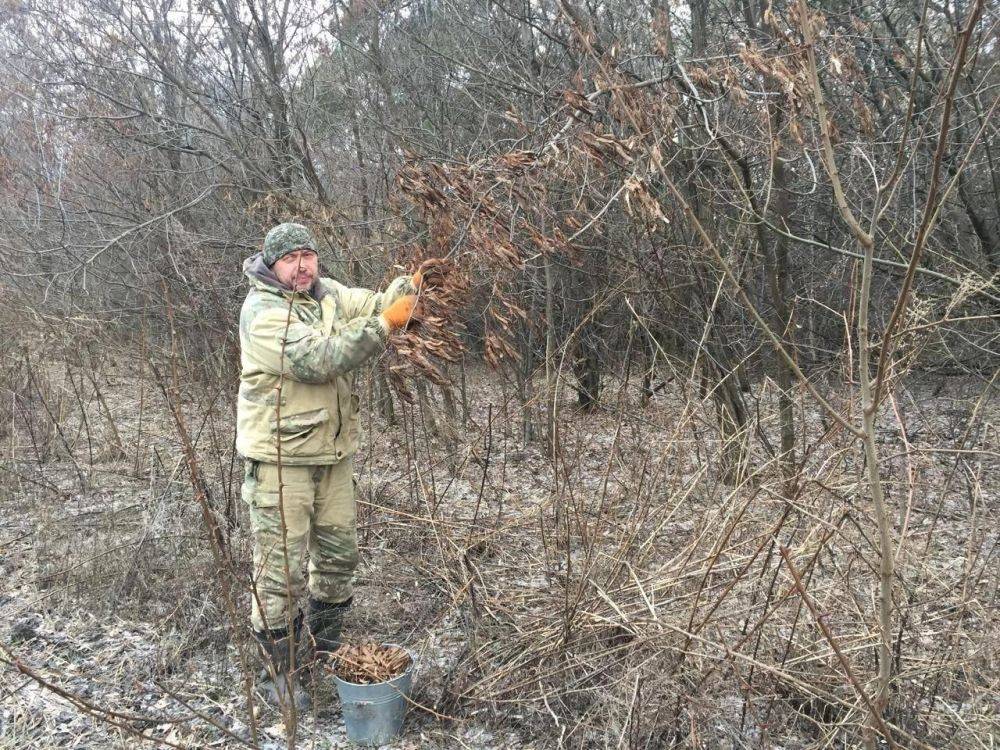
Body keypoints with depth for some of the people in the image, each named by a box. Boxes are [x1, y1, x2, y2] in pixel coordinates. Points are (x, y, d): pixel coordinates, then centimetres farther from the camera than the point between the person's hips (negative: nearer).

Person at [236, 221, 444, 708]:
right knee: (281, 567, -2)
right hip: (281, 457, -8)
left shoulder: (328, 294, 10)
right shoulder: (262, 311, -16)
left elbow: (375, 306, 8)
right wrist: (384, 324, -26)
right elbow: (317, 358, -26)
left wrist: (413, 283, -12)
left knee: (339, 553, 18)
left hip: (332, 450, 8)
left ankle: (325, 640, 39)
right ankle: (277, 670, 14)